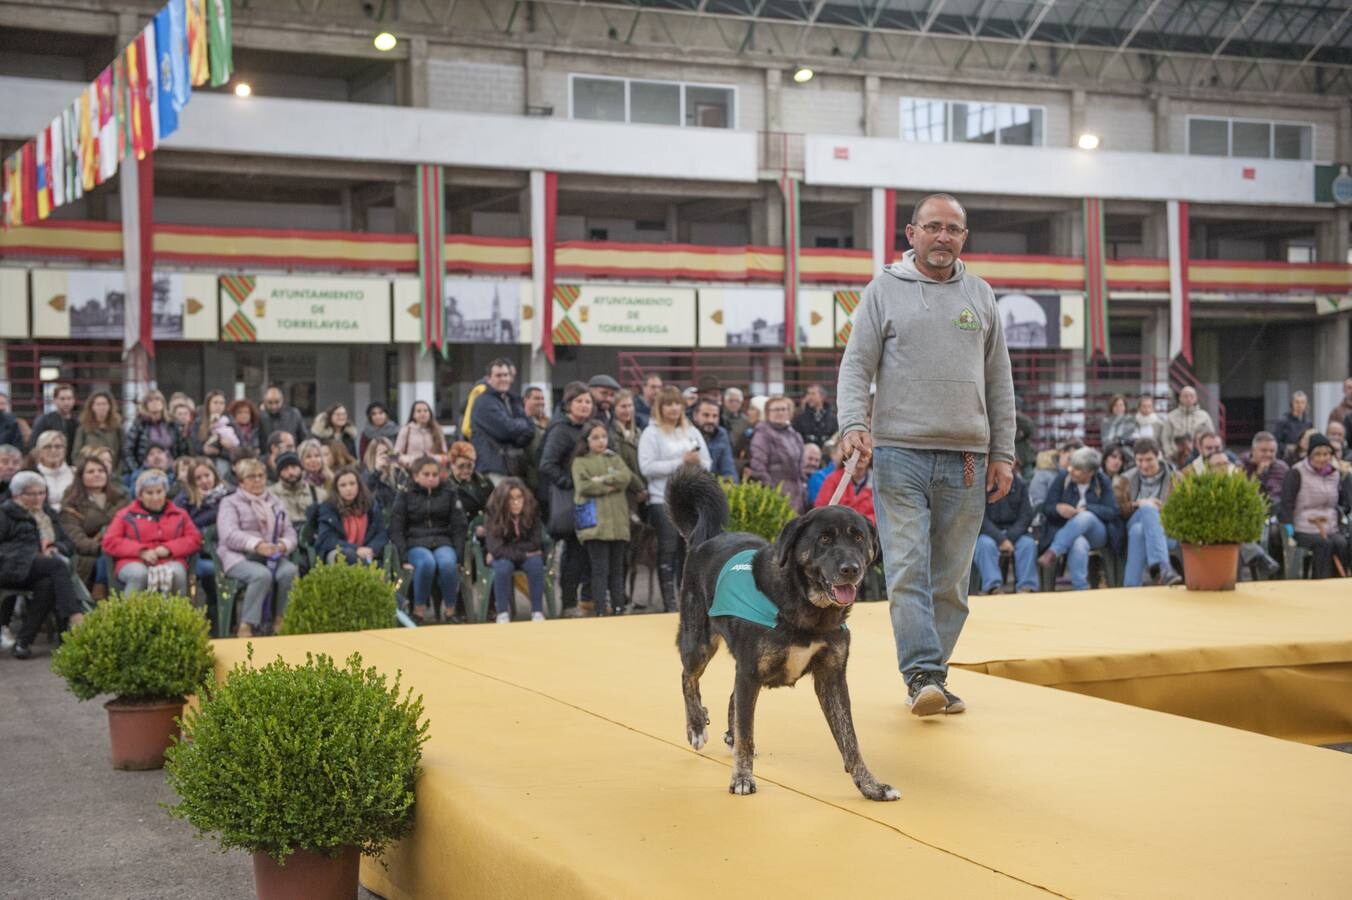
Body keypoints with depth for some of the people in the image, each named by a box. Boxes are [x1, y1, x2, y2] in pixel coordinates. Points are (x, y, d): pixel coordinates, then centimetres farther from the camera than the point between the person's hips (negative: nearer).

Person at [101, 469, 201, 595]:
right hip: (135, 563, -1)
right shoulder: (126, 515, 17)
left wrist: (169, 548, -6)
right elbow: (110, 542, 7)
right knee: (139, 574, -38)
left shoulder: (179, 515, 22)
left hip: (170, 562, 1)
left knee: (177, 573, -35)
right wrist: (141, 551, -7)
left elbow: (195, 539, 12)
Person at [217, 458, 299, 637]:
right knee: (262, 574, -37)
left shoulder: (275, 503, 25)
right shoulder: (230, 502, 10)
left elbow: (290, 532, 14)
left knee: (290, 571, -30)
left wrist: (284, 545, -13)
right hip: (240, 557, -4)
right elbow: (229, 535, -8)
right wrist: (257, 545, -26)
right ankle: (246, 627, -30)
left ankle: (280, 620, -16)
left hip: (271, 556, 4)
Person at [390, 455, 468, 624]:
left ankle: (449, 610, -16)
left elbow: (460, 526, 7)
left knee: (448, 563, -34)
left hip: (443, 542, 1)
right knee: (427, 562, -36)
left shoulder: (449, 493, 10)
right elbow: (396, 529, 1)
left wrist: (458, 556, -6)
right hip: (416, 544, -1)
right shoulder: (406, 496, 6)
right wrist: (404, 558, -13)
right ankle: (419, 610, -20)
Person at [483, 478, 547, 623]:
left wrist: (507, 549, -19)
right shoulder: (493, 515, -19)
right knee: (503, 566, -35)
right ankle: (503, 614, -26)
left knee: (536, 564, -31)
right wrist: (524, 555, -24)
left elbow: (535, 544, -15)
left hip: (527, 555, 1)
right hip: (503, 557, -1)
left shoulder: (532, 511, -14)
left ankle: (537, 611, -24)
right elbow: (495, 549, -25)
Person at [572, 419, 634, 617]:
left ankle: (618, 608, 13)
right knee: (600, 569, -6)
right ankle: (601, 610, -5)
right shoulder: (580, 462, 5)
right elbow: (583, 486, -10)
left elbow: (626, 477, -1)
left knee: (617, 569, 8)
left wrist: (603, 480, -10)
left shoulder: (615, 459, 18)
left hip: (617, 521, 4)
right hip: (595, 523, -4)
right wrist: (609, 487, -6)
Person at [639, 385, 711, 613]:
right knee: (668, 551, -3)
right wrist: (681, 461, -15)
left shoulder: (692, 432, 14)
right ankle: (669, 602, 1)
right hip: (664, 500, -4)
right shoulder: (652, 433, -1)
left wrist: (698, 462, -10)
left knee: (689, 550, 6)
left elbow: (708, 464, 14)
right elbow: (647, 467, -13)